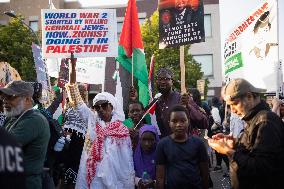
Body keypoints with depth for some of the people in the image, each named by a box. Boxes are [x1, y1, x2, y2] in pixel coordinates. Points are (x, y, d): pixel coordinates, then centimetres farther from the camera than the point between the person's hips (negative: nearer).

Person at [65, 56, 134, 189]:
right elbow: (77, 101, 0)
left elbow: (127, 159, 2)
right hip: (91, 177, 2)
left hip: (114, 178, -1)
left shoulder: (122, 129, 0)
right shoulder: (92, 120, 5)